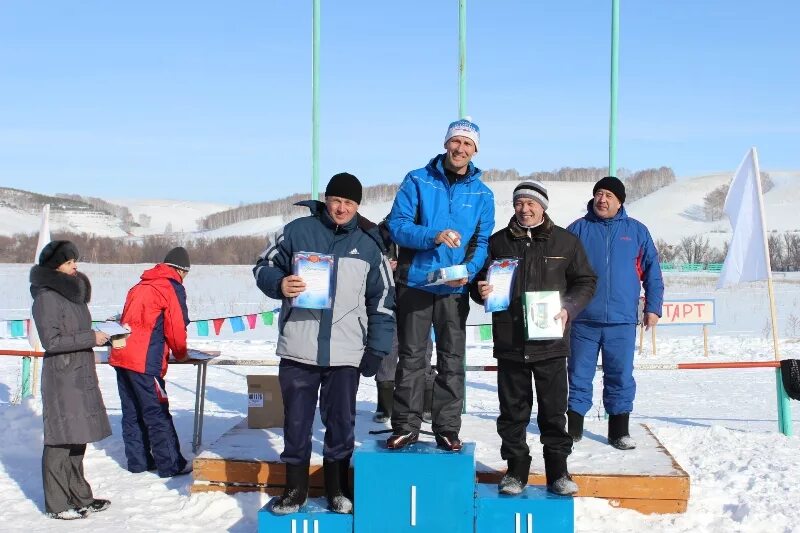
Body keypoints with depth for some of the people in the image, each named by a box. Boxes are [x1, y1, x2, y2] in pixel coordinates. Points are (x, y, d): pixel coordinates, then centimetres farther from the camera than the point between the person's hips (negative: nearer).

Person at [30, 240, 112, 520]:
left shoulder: (72, 292, 15)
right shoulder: (46, 297, -12)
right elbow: (52, 341, -18)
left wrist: (100, 335, 9)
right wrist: (91, 338, -17)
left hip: (80, 376, 9)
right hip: (62, 378, -9)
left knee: (77, 439, 13)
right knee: (60, 441, -2)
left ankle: (79, 496, 22)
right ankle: (57, 504, 6)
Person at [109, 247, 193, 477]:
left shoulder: (141, 285, 21)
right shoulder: (173, 287, -3)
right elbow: (176, 327, -6)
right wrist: (181, 353, 11)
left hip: (121, 355, 8)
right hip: (144, 361, -8)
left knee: (132, 412, 13)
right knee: (157, 413, -3)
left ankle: (138, 460, 18)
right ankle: (171, 464, 3)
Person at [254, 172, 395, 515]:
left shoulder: (368, 245, 7)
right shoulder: (298, 230, 2)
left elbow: (382, 301, 10)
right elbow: (264, 267, 9)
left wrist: (377, 349, 3)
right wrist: (279, 284, -14)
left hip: (345, 354, 0)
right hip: (297, 350, 0)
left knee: (341, 423, 7)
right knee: (296, 422, 8)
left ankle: (337, 488, 23)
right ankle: (295, 488, 23)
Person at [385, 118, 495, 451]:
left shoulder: (482, 194, 6)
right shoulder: (417, 181, -1)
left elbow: (482, 242, 4)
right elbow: (397, 226, -9)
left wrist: (469, 271, -15)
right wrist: (434, 236, -24)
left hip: (455, 289, 2)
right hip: (415, 283, -2)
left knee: (452, 361, 7)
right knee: (411, 358, 5)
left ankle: (447, 428, 16)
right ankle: (405, 426, 13)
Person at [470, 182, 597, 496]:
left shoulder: (565, 241, 5)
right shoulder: (498, 242, 8)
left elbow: (585, 281, 8)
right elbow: (480, 280, 15)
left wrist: (568, 308, -9)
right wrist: (480, 290, -9)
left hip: (550, 341, -1)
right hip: (509, 341, 1)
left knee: (554, 409, 6)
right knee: (513, 410, 7)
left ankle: (558, 470, 16)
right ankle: (516, 468, 18)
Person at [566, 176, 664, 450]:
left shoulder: (636, 231, 7)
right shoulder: (578, 229, 5)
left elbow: (652, 270, 9)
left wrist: (653, 307, 3)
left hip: (622, 320, 1)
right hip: (583, 319, 0)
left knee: (621, 376, 6)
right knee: (579, 374, 6)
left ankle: (619, 430, 17)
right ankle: (573, 425, 17)